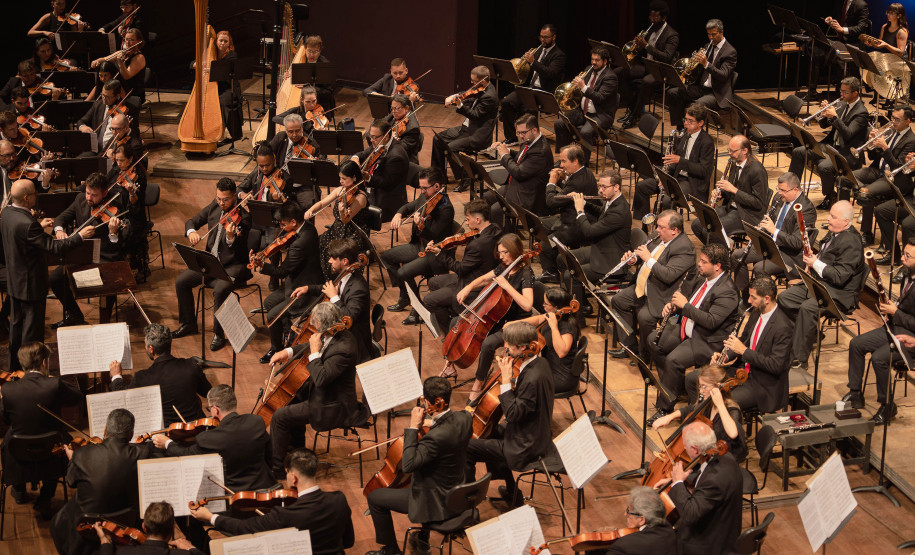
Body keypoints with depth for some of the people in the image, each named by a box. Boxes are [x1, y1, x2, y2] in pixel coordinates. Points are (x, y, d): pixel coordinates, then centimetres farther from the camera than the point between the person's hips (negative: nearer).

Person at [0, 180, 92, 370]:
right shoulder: (27, 224, -32)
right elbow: (55, 247, -30)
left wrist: (39, 227, 13)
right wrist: (80, 235, -22)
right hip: (31, 285, -9)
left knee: (17, 324, 23)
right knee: (32, 331, 6)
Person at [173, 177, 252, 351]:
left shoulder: (243, 217, -18)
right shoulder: (214, 207, 2)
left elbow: (237, 251, -25)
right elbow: (192, 221, 12)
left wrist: (231, 238, -47)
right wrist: (191, 232, -12)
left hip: (233, 266, -7)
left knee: (220, 290, -33)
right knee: (181, 281, -6)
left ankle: (219, 334, -14)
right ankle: (188, 324, 14)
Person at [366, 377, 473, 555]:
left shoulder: (437, 436, -35)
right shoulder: (465, 418, -9)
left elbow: (408, 464, -34)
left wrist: (413, 428, -30)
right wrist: (433, 423, 4)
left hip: (436, 504, -9)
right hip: (456, 496, 9)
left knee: (374, 497, 4)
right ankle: (422, 539, 48)